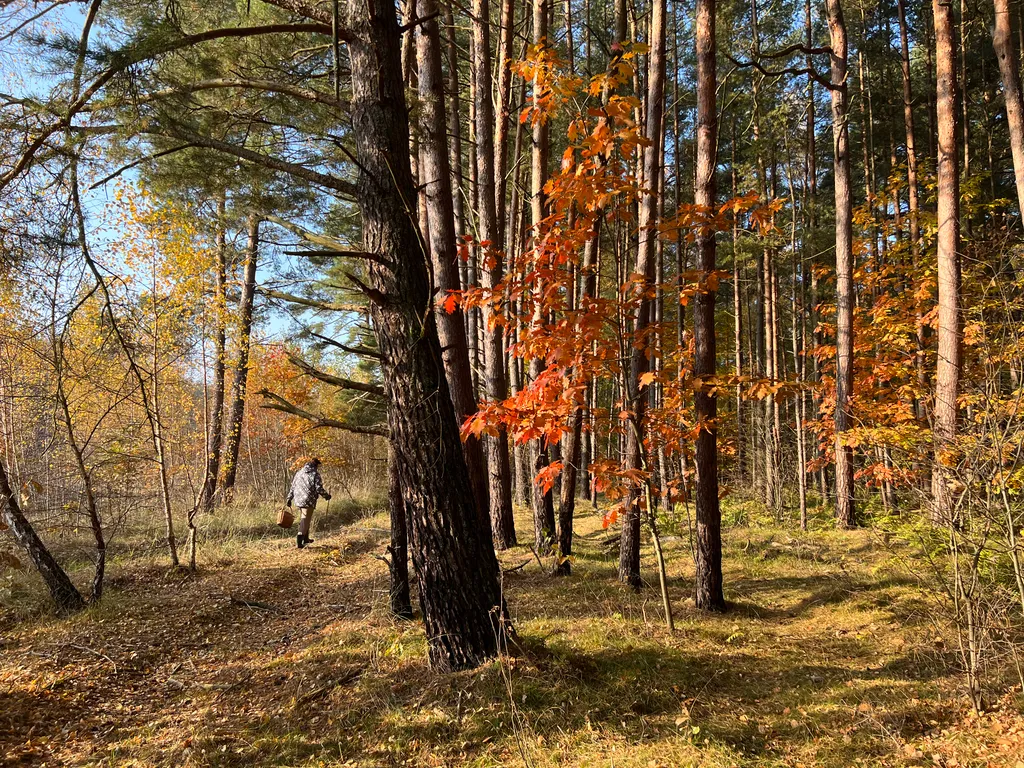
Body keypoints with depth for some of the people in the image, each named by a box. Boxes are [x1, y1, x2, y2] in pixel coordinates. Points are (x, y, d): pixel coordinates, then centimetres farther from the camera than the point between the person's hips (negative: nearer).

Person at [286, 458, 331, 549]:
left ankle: (305, 538, 29)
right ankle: (300, 535, -24)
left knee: (303, 519, 20)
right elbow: (319, 488, -10)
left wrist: (289, 499, 20)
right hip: (308, 500, -6)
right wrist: (326, 496, 5)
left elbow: (292, 487, 16)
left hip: (298, 500, 6)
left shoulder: (299, 473, 15)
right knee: (305, 520, -6)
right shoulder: (315, 474, -4)